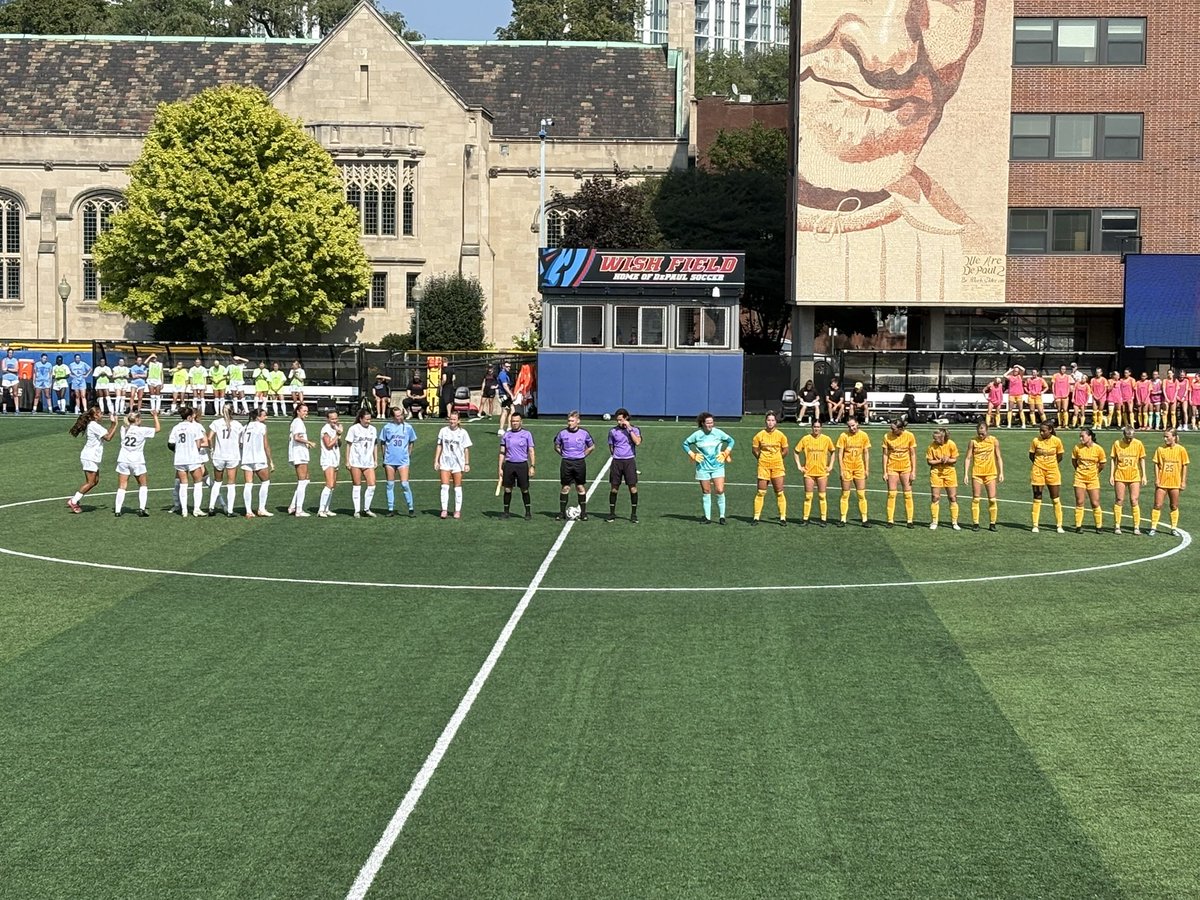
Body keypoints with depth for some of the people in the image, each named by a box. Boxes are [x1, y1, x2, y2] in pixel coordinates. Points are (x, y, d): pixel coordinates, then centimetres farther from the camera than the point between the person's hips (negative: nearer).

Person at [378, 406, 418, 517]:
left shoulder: (408, 427, 3)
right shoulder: (387, 427, 2)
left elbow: (411, 442, 14)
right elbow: (383, 443, 11)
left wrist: (408, 455, 10)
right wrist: (384, 457, 9)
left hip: (403, 460, -1)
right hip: (389, 460, 1)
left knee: (405, 484, -9)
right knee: (390, 485, 6)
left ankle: (411, 508, -1)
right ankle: (391, 509, 12)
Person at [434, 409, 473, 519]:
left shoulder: (463, 432, 0)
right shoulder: (443, 431, 4)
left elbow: (466, 449, 2)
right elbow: (439, 446, 10)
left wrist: (467, 463, -2)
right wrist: (436, 461, 6)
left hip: (458, 463, -1)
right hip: (445, 463, 1)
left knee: (457, 488, 4)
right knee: (444, 486, -7)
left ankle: (458, 511, 9)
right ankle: (444, 510, -7)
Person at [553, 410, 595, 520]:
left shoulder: (584, 433, -2)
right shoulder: (562, 433, 0)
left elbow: (592, 447, 12)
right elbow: (556, 447, 15)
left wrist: (583, 455, 4)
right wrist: (564, 454, 5)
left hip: (579, 463, -1)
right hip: (566, 463, 1)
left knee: (581, 488, 3)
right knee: (565, 488, 3)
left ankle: (583, 512, 11)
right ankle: (562, 512, 10)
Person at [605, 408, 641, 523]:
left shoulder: (635, 429, 1)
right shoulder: (613, 431, 6)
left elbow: (637, 442, -16)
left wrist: (629, 429, -16)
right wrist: (617, 454, 6)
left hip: (629, 461, -2)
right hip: (616, 461, 2)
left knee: (633, 488, -3)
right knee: (614, 488, 4)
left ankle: (633, 514, 6)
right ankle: (612, 513, 14)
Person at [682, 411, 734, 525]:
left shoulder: (718, 432, -3)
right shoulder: (697, 434, -5)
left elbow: (731, 441, 10)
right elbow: (685, 443, 9)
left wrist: (725, 453, 1)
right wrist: (693, 455, 0)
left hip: (717, 466, 0)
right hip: (703, 467, 0)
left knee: (720, 490, -8)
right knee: (705, 492, 5)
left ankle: (721, 516, 2)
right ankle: (707, 517, 13)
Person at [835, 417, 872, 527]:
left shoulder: (863, 435, 1)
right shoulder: (843, 436, -6)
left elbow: (866, 453, 8)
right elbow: (840, 454, -4)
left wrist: (867, 469, 4)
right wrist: (841, 470, -9)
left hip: (859, 468, 2)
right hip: (846, 468, -2)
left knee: (862, 495, 2)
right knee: (845, 495, 1)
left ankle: (864, 519, 6)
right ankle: (843, 519, 6)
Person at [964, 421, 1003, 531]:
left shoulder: (994, 441, 1)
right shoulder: (973, 442, -1)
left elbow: (998, 457, 6)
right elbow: (968, 458, 1)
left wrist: (1001, 473, 0)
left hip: (990, 473, 0)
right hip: (976, 473, 0)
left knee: (992, 499, -3)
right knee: (975, 499, 0)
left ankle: (992, 524, 5)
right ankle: (975, 523, 5)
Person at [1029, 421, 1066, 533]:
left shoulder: (1057, 441, -7)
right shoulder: (1035, 441, -7)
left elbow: (1059, 457, 5)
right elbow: (1031, 456, 6)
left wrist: (1050, 465, 9)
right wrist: (1039, 464, 10)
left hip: (1052, 472, 0)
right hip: (1038, 472, 0)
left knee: (1055, 499, 3)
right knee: (1037, 498, 3)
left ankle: (1059, 525, 9)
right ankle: (1035, 525, 8)